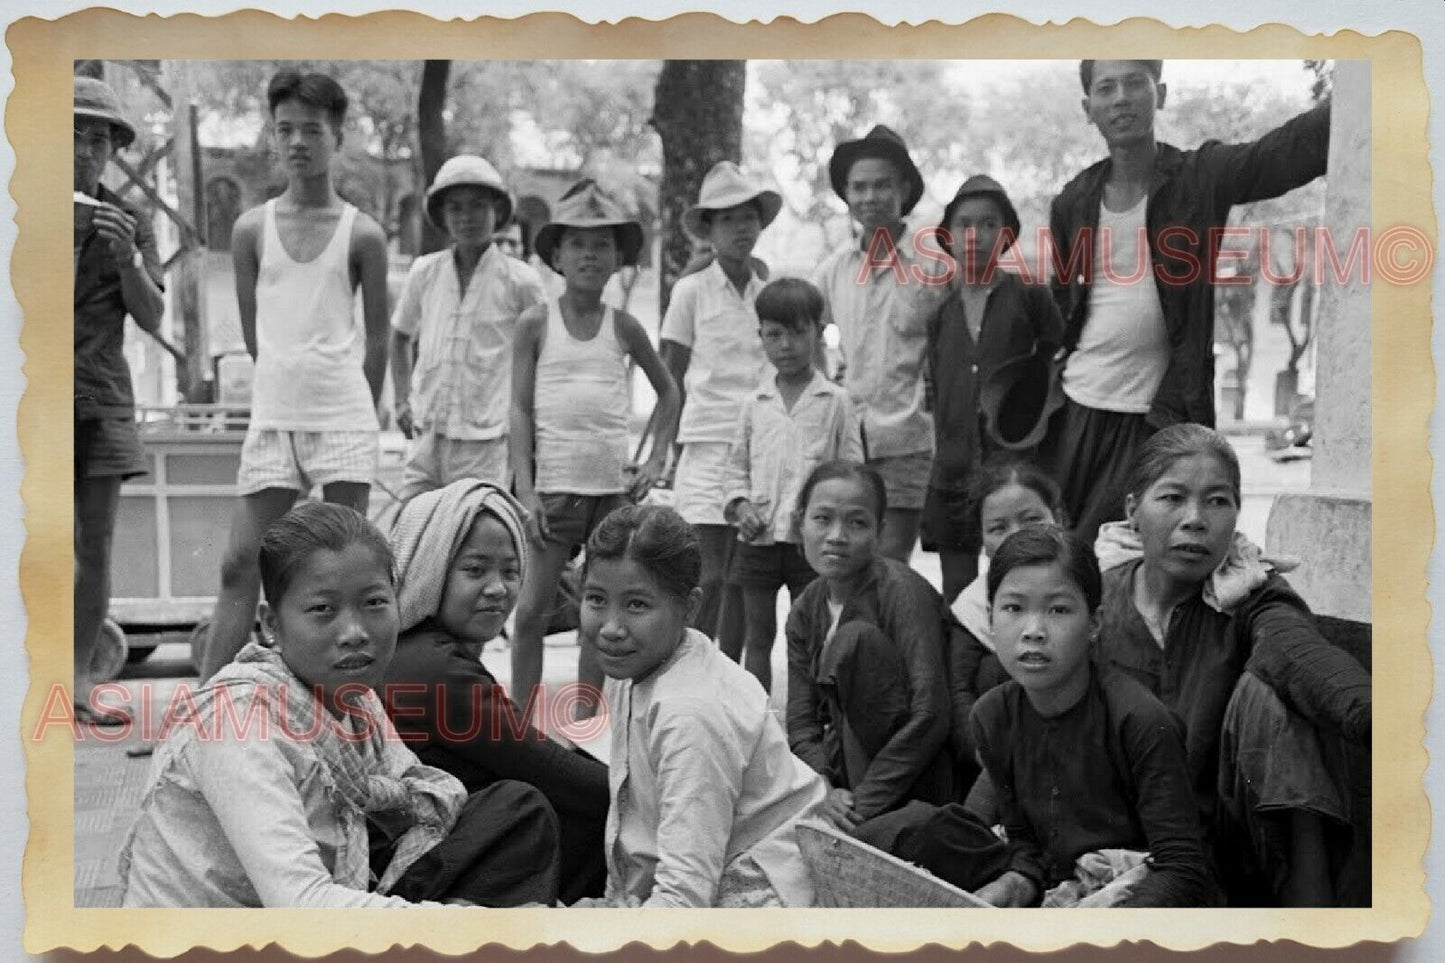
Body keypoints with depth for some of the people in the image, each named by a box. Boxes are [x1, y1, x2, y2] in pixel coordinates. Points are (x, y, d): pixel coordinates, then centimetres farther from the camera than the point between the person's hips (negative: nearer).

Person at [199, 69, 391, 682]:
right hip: (272, 417, 2)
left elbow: (377, 337, 7)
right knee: (240, 566, 0)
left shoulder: (362, 235, 0)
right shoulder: (252, 228, 5)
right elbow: (252, 329, 12)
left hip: (345, 418, -1)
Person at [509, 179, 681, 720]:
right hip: (554, 486, -2)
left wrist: (656, 461, 8)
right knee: (532, 610, -2)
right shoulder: (536, 324, 1)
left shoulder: (623, 327, 8)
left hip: (613, 487, 3)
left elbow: (669, 393, 20)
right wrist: (526, 492, -11)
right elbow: (520, 410, -2)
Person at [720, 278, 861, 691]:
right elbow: (736, 463, 13)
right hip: (758, 537, 3)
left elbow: (851, 470, 1)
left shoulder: (835, 401, 1)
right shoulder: (754, 404, 8)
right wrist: (740, 503, -4)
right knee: (758, 634, 9)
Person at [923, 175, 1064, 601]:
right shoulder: (938, 305, 9)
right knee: (957, 597, 7)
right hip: (953, 470, 3)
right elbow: (932, 384, 13)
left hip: (1015, 460, -3)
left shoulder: (1028, 295, 1)